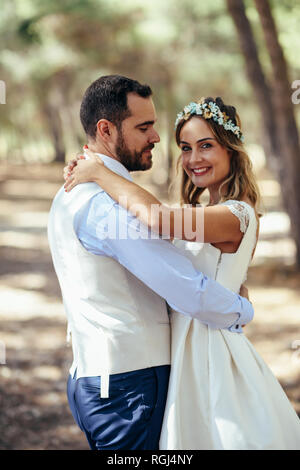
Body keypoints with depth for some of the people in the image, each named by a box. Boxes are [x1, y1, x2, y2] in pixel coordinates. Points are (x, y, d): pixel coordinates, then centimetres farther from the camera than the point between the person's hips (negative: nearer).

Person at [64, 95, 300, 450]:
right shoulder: (198, 213, 14)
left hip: (210, 351, -8)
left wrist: (99, 173, -22)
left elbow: (159, 219, -33)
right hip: (185, 349, 8)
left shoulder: (238, 214, -19)